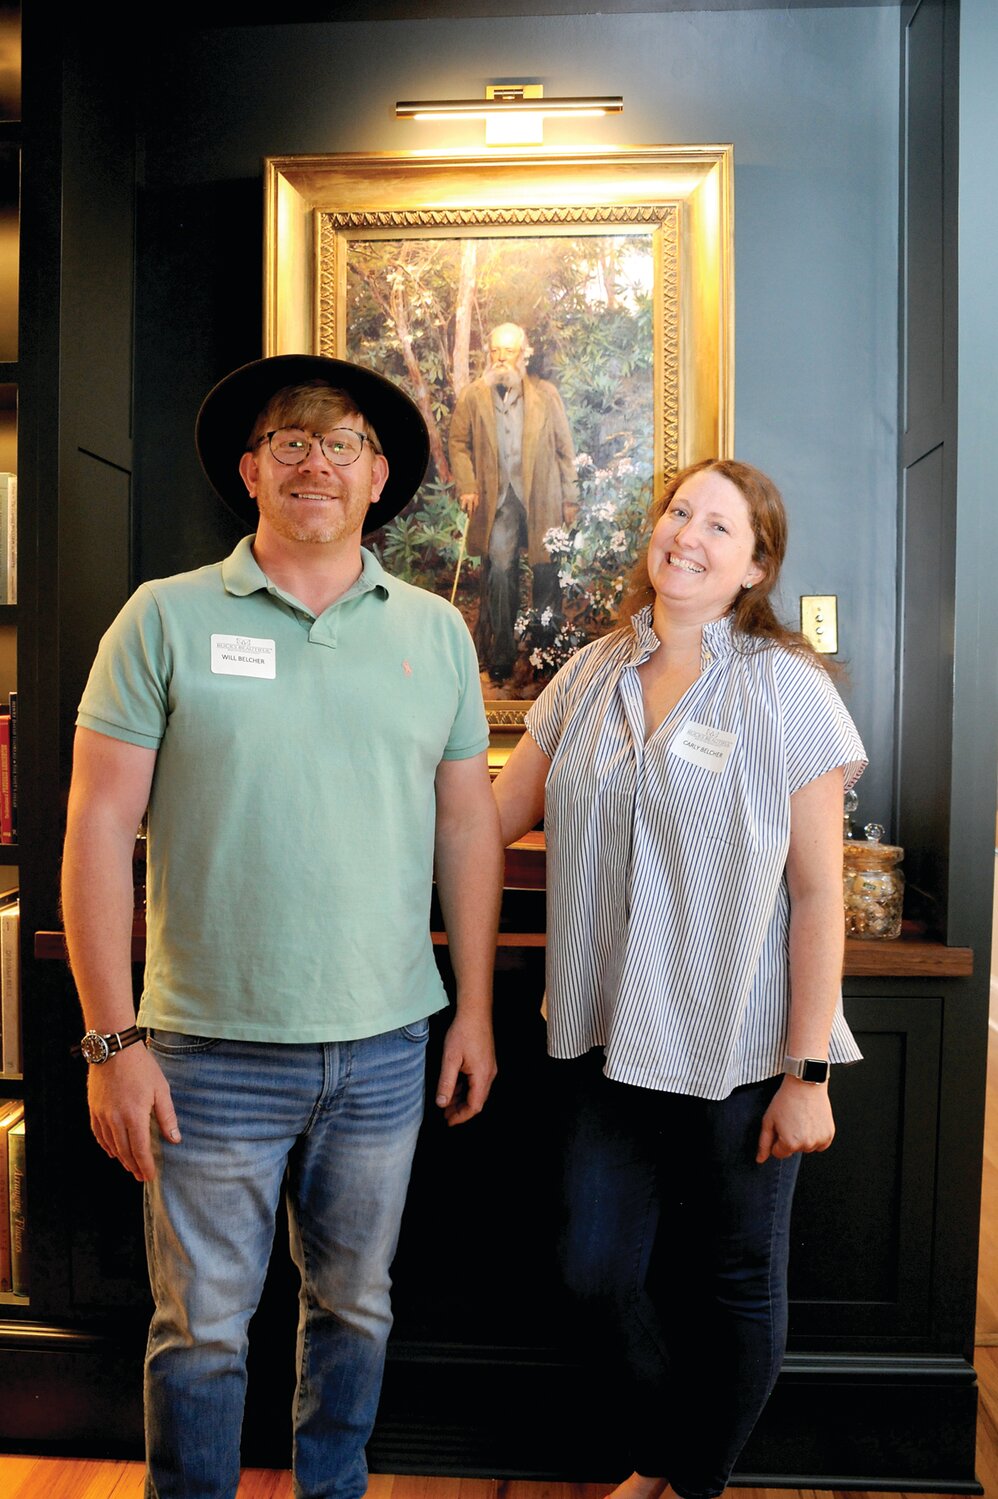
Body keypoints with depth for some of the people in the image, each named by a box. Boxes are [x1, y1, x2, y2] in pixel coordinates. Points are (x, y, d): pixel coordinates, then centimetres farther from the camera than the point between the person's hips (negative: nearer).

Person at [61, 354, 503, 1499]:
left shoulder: (435, 631, 4)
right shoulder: (168, 618, -4)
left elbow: (468, 825, 6)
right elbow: (98, 831, -5)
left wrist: (475, 1011, 5)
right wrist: (113, 1039, -9)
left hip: (385, 1050, 3)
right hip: (213, 1055, -2)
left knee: (355, 1307, 20)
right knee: (202, 1327, 12)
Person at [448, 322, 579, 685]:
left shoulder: (545, 394, 7)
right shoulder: (472, 395, 8)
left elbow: (564, 448, 7)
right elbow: (458, 443, 9)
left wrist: (570, 498, 3)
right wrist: (467, 486, -6)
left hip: (542, 500, 0)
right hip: (497, 501, 0)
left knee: (547, 574, 3)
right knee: (499, 576, -3)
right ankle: (500, 655, 6)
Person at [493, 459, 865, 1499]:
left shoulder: (789, 691, -8)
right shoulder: (590, 676, 4)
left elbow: (817, 893, -9)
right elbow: (496, 815, 8)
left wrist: (808, 1071, -11)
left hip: (740, 1050, -3)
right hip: (611, 1036, 4)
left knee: (736, 1284, 14)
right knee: (597, 1268, 13)